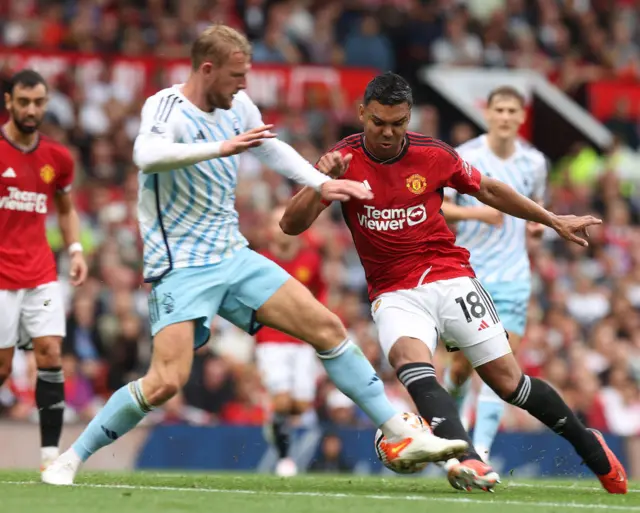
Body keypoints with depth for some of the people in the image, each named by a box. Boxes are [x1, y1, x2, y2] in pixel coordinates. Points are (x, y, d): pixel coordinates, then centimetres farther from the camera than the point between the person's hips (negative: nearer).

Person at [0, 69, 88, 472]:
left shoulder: (58, 158, 8)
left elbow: (67, 209, 23)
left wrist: (76, 249, 7)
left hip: (42, 274, 4)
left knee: (50, 354, -10)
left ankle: (51, 452, -9)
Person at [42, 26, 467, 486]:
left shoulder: (238, 106, 5)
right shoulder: (166, 107, -17)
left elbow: (272, 148, 25)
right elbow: (147, 156, -40)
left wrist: (322, 183, 16)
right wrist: (222, 147, -47)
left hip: (234, 258, 7)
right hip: (181, 269, -7)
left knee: (328, 329, 0)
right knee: (166, 382, -21)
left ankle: (401, 438, 7)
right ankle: (68, 461, -5)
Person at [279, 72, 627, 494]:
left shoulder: (434, 155, -2)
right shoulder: (344, 160, -6)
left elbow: (489, 191, 15)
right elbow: (292, 225, -11)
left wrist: (554, 221, 19)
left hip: (450, 279, 1)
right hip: (394, 294, -1)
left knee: (509, 381, -2)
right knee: (411, 362, -33)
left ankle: (589, 445, 21)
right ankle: (470, 462, -47)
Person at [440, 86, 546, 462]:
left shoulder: (534, 162, 7)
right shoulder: (464, 158, -4)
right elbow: (437, 207, -5)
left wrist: (537, 224, 0)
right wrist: (476, 212, -21)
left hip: (512, 275, 2)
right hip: (468, 272, -2)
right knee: (464, 361, 2)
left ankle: (482, 449, -10)